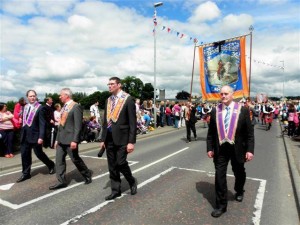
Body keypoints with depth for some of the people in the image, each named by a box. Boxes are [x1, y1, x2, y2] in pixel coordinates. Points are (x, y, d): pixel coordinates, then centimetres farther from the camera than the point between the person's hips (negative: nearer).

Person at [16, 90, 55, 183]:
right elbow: (24, 120, 16)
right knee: (24, 155, 9)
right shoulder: (25, 107, 11)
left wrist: (41, 137, -22)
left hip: (35, 136, -6)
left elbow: (42, 124, -15)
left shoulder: (40, 108, -11)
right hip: (25, 136, 6)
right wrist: (22, 133, 13)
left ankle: (51, 165, 27)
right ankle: (26, 174, 23)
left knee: (39, 154, 4)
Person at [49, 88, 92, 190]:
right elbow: (61, 124, 17)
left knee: (75, 159, 3)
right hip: (61, 139, 8)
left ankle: (87, 174, 25)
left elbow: (78, 125, -18)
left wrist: (74, 140, -22)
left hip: (70, 139, -8)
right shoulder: (64, 107, 13)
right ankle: (61, 181, 15)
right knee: (59, 159, 6)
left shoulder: (76, 107, -13)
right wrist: (57, 139, 16)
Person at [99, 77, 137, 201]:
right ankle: (116, 190, 25)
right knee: (112, 166, 10)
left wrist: (131, 141, -15)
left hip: (122, 138, -6)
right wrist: (103, 139, 11)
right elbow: (105, 121, 14)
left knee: (121, 163, -5)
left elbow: (132, 122, -11)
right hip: (109, 138, 6)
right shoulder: (108, 100, 11)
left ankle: (132, 181, 24)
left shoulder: (128, 99, -8)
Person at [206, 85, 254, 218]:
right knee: (219, 176, 1)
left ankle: (239, 191, 51)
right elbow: (211, 132, 3)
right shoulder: (215, 111, -1)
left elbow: (249, 132, -5)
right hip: (220, 148, 1)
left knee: (239, 173, 20)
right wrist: (210, 148, 0)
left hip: (237, 148, 0)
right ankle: (221, 205, 14)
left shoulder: (243, 110, -6)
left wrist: (250, 150, -10)